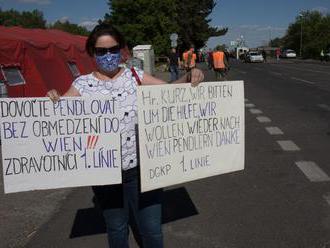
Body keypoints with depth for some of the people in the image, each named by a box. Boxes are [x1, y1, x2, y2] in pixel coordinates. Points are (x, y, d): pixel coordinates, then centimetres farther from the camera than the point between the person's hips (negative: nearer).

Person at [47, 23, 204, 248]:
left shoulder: (135, 76, 1)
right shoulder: (82, 85, -2)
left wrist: (190, 77, -16)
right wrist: (53, 100, -23)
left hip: (141, 168, 0)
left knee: (151, 229, 10)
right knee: (116, 229, 18)